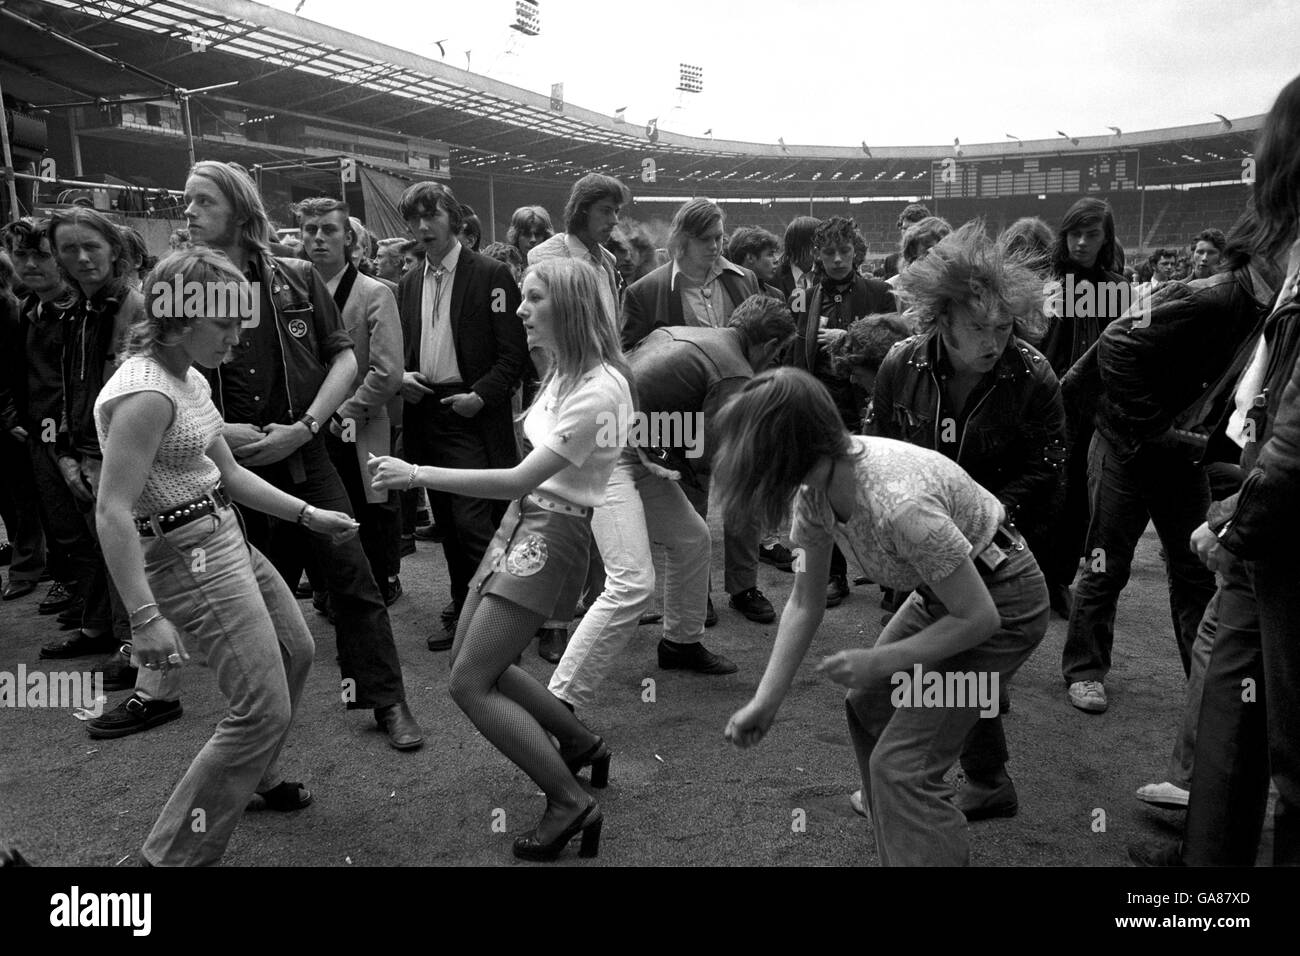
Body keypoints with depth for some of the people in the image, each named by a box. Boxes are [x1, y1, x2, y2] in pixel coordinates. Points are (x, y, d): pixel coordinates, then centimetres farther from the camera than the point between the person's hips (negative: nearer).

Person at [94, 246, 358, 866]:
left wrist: (309, 515, 11)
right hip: (187, 558, -10)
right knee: (264, 708, -8)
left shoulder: (190, 380, 8)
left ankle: (255, 778, 46)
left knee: (296, 654, 24)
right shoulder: (146, 393, -22)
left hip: (227, 538, 10)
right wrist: (146, 617, -31)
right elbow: (112, 513, -27)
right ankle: (174, 855, 8)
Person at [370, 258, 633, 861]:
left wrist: (417, 475, -23)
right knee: (470, 662, 17)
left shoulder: (598, 390, -21)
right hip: (521, 520, 9)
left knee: (469, 684, -6)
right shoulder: (566, 371, 7)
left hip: (551, 537, -9)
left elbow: (520, 479, -24)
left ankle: (572, 805, 4)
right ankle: (581, 746, 32)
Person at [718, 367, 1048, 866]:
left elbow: (979, 617, -27)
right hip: (943, 590, 8)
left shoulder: (898, 503, -38)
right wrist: (766, 701, -9)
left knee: (901, 764, -12)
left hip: (1001, 601, -8)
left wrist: (880, 663, -22)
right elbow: (805, 602, -4)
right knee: (867, 706, 17)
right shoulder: (815, 489, -13)